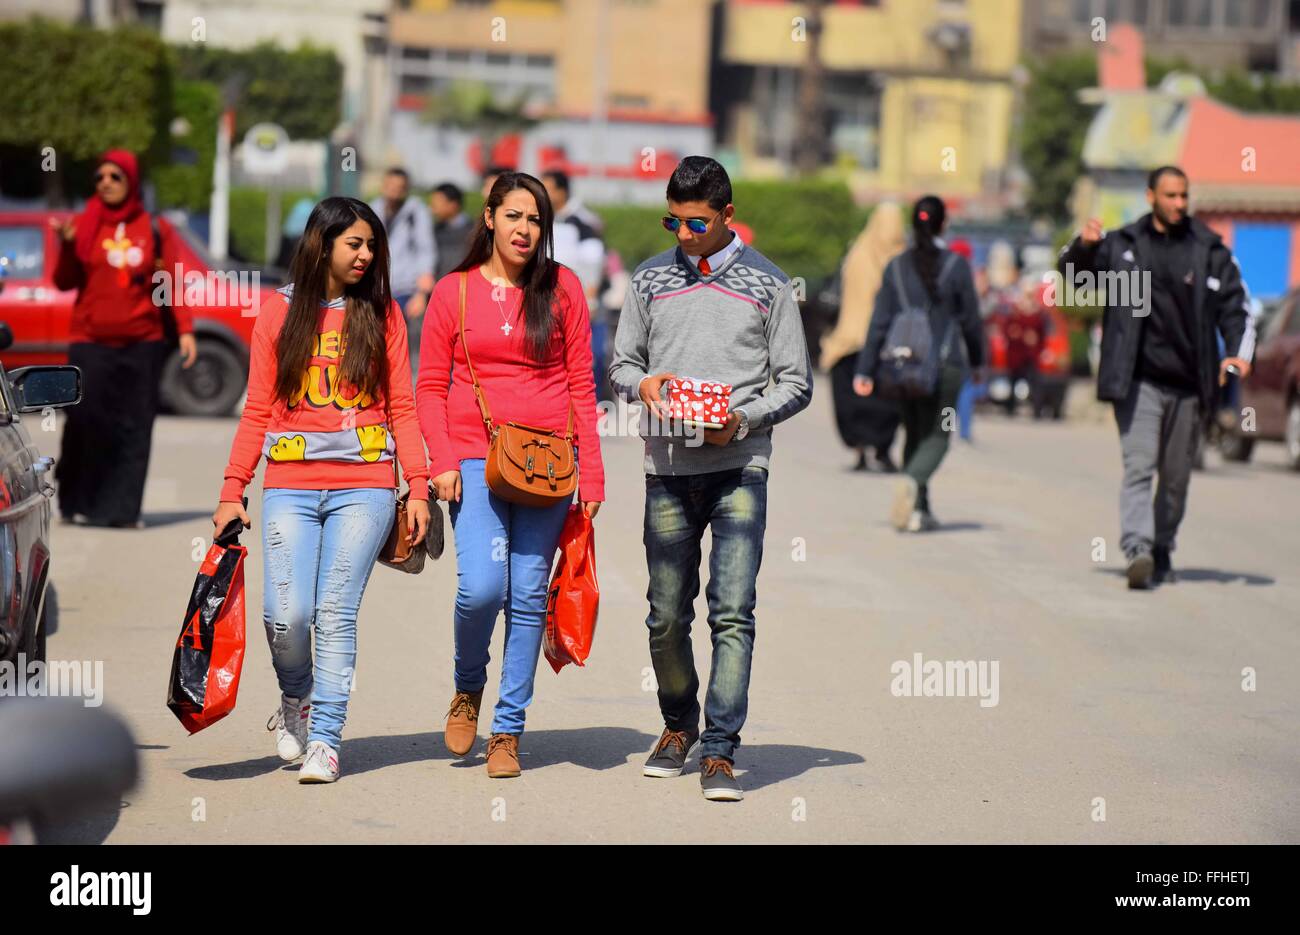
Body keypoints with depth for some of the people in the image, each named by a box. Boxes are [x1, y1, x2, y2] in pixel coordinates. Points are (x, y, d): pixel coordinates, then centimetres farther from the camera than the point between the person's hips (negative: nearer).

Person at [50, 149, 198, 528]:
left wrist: (185, 329, -5)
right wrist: (67, 245, -13)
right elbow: (65, 282, 4)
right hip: (91, 343, 0)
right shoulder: (84, 226, 7)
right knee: (85, 420, -9)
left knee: (134, 426, -4)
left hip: (141, 342, 1)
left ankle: (123, 507, -1)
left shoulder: (155, 229, 7)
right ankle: (77, 504, 1)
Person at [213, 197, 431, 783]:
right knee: (286, 613, -11)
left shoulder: (382, 314, 10)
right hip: (290, 486, 0)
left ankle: (325, 739, -1)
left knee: (336, 613, -7)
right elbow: (257, 411, 10)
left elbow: (401, 407, 9)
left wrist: (418, 487, 0)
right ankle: (294, 701, 19)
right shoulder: (279, 312, 9)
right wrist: (232, 491, 3)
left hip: (364, 485, 0)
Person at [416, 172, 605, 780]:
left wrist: (591, 473, 2)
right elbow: (430, 387, 8)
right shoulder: (454, 291, 6)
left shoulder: (561, 288, 7)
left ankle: (508, 730, 10)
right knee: (481, 587, -16)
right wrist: (443, 460, -5)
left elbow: (580, 385, 7)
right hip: (475, 457, -1)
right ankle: (468, 686, 13)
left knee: (528, 596, 0)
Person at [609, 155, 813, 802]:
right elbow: (620, 365, 16)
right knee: (667, 615, 8)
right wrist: (644, 383, -8)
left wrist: (743, 419, -13)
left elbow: (796, 382, 5)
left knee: (733, 612, -11)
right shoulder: (651, 280, 10)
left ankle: (719, 753, -11)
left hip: (739, 467, -2)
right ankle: (678, 725, 30)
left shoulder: (767, 283, 4)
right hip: (668, 470, 3)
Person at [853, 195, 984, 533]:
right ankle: (912, 480, -30)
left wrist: (866, 369, 1)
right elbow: (970, 319, -1)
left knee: (914, 435, 15)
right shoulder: (956, 265, -5)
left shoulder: (896, 266, 3)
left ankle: (919, 511, 12)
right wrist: (977, 360, 14)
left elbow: (880, 321, 0)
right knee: (936, 436, -1)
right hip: (943, 365, -3)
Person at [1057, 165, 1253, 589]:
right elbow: (1071, 272, 13)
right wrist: (1082, 246, -10)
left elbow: (1233, 307, 7)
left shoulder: (1211, 251, 7)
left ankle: (1162, 552, 24)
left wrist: (1239, 352, -11)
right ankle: (1137, 550, -24)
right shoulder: (1122, 245, 6)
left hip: (1188, 384, 2)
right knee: (1138, 466, -14)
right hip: (1139, 382, -2)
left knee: (1176, 476, 10)